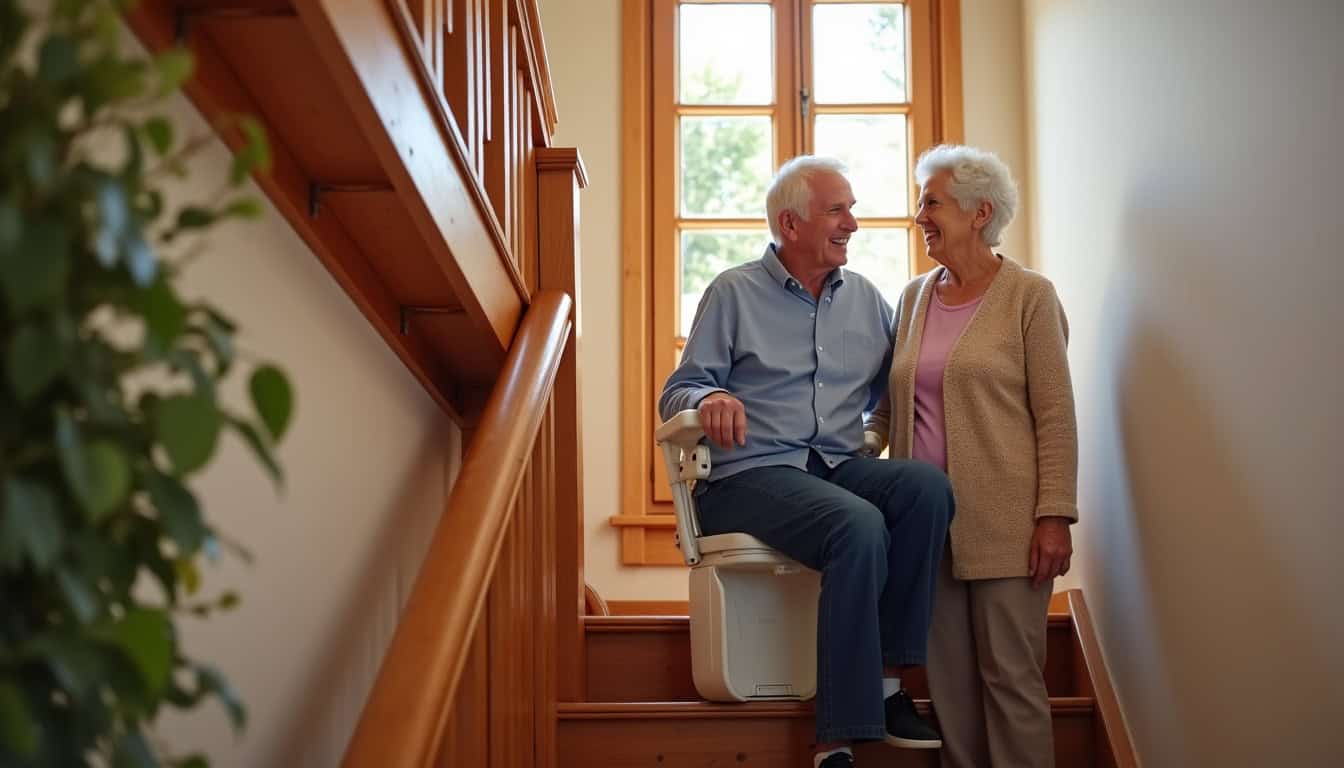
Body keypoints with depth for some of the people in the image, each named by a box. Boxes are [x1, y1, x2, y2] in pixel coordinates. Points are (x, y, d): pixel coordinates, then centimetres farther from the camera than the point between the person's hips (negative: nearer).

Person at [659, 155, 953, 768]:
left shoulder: (864, 297, 18)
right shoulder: (734, 293, 6)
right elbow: (675, 395, 2)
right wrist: (709, 399, -21)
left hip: (842, 466, 5)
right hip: (752, 474, -4)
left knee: (926, 486, -28)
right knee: (860, 527, -34)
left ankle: (885, 681, -22)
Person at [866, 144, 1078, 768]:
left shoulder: (1028, 296, -1)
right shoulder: (914, 297, 14)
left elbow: (1055, 416, -5)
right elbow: (888, 409, 17)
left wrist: (1055, 516, -12)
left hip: (1004, 525, -5)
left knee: (1011, 676, -1)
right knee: (949, 681, 8)